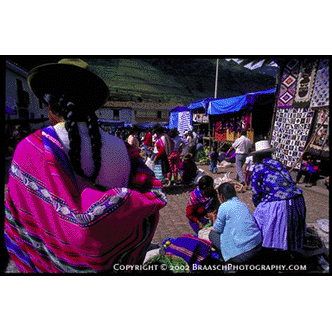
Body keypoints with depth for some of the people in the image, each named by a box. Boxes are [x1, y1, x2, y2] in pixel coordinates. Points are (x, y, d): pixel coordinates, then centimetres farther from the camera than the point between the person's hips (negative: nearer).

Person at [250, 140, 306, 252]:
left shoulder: (258, 168, -2)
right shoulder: (279, 164, 16)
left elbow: (256, 194, -1)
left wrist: (259, 207, 19)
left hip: (276, 207, -7)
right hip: (297, 203, 7)